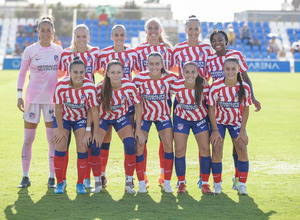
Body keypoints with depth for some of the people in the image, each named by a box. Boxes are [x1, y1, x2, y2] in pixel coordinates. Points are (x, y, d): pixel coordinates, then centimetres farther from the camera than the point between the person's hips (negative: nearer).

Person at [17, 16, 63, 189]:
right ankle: (25, 176, 12)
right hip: (33, 98, -1)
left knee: (53, 139, 0)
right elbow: (22, 72, 8)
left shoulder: (59, 50, 5)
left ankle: (52, 177, 10)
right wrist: (19, 95, 1)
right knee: (28, 139, 1)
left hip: (52, 99, 1)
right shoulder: (30, 50, 1)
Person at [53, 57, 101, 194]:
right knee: (60, 148, -7)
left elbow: (94, 110, -17)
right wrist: (60, 129, -11)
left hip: (81, 118, 0)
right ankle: (60, 183, 9)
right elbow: (58, 108, -15)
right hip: (63, 118, 0)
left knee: (83, 149, -8)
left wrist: (96, 132, -14)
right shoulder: (61, 86, -28)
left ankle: (80, 184, 7)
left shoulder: (90, 87, -27)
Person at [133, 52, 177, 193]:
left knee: (168, 145, -6)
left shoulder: (170, 78, -19)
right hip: (144, 115, -1)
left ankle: (167, 183, 7)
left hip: (163, 115, 1)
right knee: (139, 145, -7)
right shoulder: (139, 78, -20)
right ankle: (141, 183, 6)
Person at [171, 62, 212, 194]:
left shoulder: (204, 86, -23)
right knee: (180, 150, -4)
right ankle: (181, 183, 13)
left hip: (200, 118, 1)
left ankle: (205, 184, 8)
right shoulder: (176, 86, -24)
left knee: (205, 150, -4)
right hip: (181, 118, 0)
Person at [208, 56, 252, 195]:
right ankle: (217, 185, 3)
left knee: (242, 150, -10)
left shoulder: (244, 88, -17)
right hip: (218, 121, -1)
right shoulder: (216, 87, -21)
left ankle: (242, 185, 1)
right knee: (217, 150, -12)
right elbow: (211, 108, -11)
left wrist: (242, 131, -9)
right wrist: (215, 130, -12)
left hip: (237, 122, 1)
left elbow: (245, 110, -6)